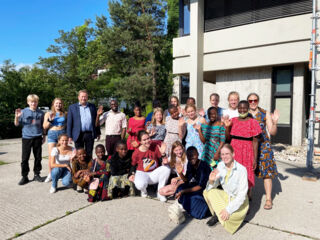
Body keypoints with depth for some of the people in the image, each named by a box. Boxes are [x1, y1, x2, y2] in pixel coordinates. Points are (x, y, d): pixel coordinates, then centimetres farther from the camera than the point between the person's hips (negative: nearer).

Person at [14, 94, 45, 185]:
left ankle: (37, 174, 22)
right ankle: (24, 177, 13)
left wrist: (44, 136, 9)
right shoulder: (24, 112, -1)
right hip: (26, 138, -1)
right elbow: (17, 124, 1)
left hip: (37, 138, 2)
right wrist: (17, 117, -18)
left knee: (38, 157, 8)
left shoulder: (40, 113, 4)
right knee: (25, 158, 2)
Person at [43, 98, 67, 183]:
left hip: (62, 133, 0)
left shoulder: (65, 114, 10)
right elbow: (45, 127, 8)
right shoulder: (48, 114, 10)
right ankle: (50, 174, 11)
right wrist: (49, 120, -7)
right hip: (52, 134, 0)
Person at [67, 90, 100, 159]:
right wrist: (69, 136, -3)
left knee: (89, 154, 8)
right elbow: (69, 122, 3)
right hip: (78, 135, -1)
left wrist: (98, 132, 9)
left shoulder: (92, 106, 10)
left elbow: (96, 120, 12)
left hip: (90, 134, 1)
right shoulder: (72, 107, 6)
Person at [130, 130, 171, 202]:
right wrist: (132, 174, -11)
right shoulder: (136, 152, -11)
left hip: (155, 173, 2)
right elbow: (133, 165, 6)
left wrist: (163, 154, -30)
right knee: (140, 185, -37)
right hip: (142, 173, -2)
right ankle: (144, 191, 9)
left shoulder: (155, 147, -12)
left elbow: (162, 162, -11)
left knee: (167, 168, -27)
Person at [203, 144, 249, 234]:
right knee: (207, 192, -18)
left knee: (226, 216, -31)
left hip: (239, 202, -5)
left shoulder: (241, 169, -24)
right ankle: (218, 214, 0)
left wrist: (228, 210, -27)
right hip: (226, 196, 5)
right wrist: (211, 181, -27)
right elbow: (211, 187, -3)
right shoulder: (220, 165, -8)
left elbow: (242, 195, -22)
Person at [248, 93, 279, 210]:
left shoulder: (265, 114, 1)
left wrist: (275, 122, -19)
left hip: (263, 146, -1)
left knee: (267, 172, -1)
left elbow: (272, 132, -1)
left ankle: (268, 199, 12)